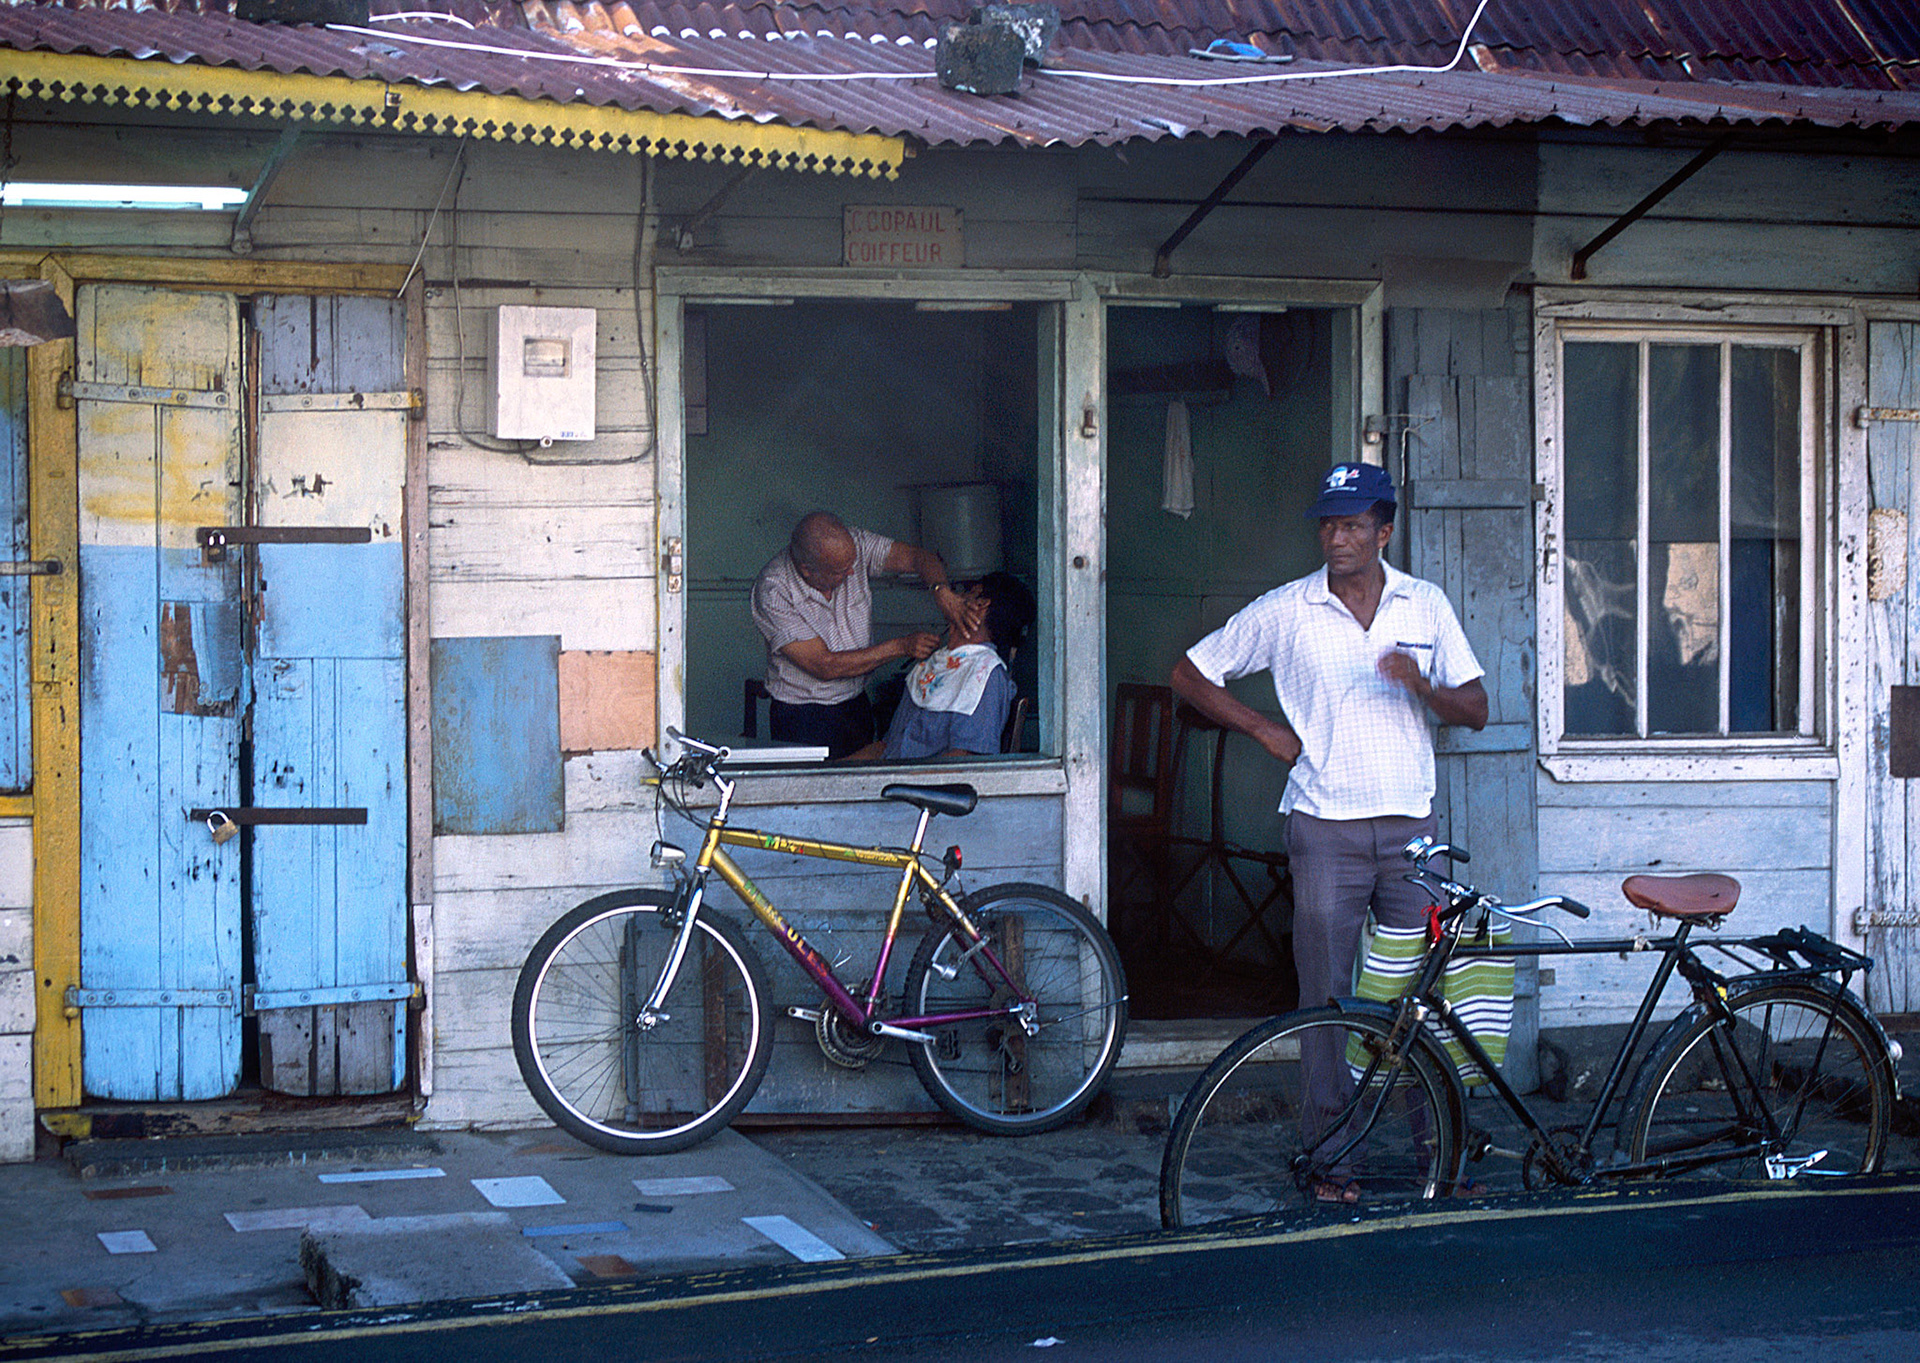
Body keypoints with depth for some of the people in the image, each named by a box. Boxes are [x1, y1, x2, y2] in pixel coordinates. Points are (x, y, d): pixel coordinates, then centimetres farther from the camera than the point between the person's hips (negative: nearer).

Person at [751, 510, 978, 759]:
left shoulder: (853, 544, -13)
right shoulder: (773, 591, -24)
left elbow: (918, 557, -6)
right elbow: (825, 667, -25)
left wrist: (941, 589, -29)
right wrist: (901, 647, -24)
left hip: (857, 707, 5)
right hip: (802, 717, -5)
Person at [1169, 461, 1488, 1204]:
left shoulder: (1427, 606, 6)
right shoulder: (1284, 611, 1)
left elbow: (1476, 710, 6)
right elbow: (1190, 674, 8)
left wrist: (1421, 685, -14)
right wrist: (1265, 728, 0)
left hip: (1411, 825, 2)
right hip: (1325, 828, -1)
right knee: (1327, 995, -1)